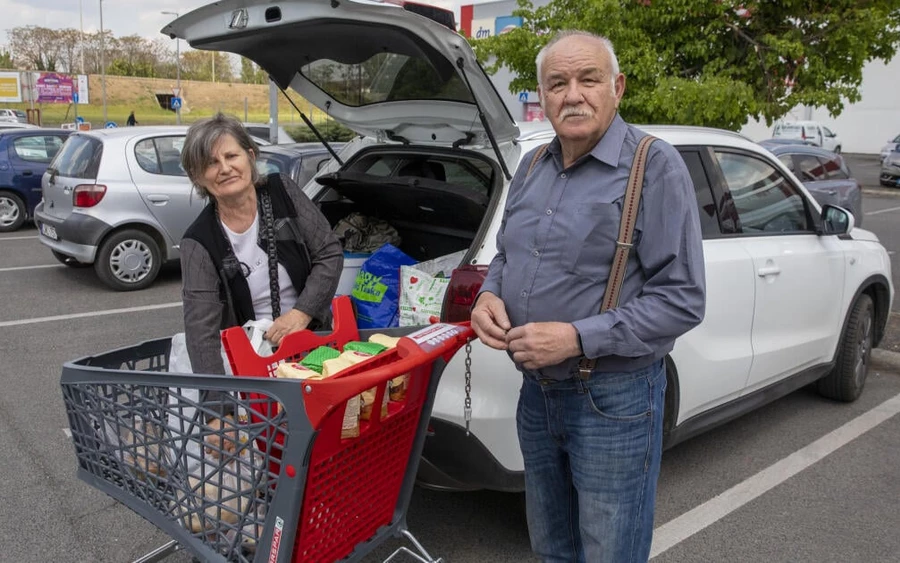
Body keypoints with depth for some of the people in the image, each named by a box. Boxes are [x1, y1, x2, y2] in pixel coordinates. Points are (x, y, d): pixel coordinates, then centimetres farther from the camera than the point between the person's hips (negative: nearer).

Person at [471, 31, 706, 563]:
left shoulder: (654, 167, -14)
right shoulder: (533, 166, 8)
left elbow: (683, 299, -17)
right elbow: (506, 254, 19)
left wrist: (579, 338, -24)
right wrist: (490, 294, -3)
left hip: (614, 401, -6)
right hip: (536, 393, 7)